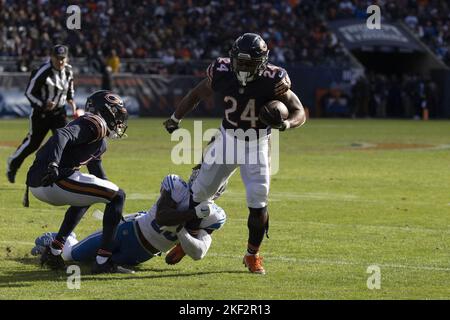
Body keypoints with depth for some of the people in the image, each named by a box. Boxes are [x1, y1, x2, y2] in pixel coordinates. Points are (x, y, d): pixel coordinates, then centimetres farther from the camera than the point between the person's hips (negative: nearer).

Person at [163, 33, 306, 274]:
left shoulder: (272, 81, -24)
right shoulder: (222, 73, -17)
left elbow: (299, 112, -17)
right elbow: (197, 94, 3)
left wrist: (286, 123, -38)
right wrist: (175, 118, 2)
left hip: (256, 145, -2)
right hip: (227, 139, 2)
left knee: (258, 204, -11)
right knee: (199, 193, 5)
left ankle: (253, 255, 10)